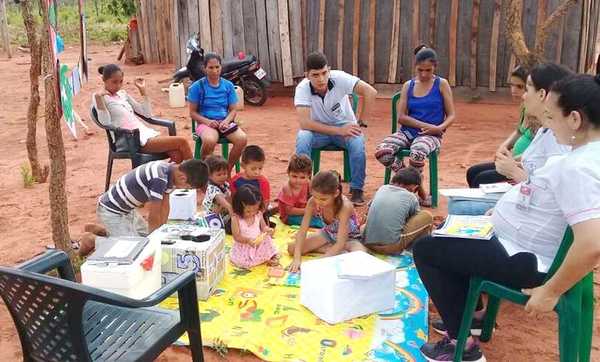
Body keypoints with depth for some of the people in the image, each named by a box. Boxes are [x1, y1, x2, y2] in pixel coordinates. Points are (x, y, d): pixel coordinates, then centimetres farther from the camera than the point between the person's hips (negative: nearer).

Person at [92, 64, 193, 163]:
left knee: (177, 156, -21)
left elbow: (147, 114, 19)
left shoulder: (123, 93, 20)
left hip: (147, 132, 7)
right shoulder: (100, 97, 2)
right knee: (182, 142, -18)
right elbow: (106, 122, -14)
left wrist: (142, 90, 15)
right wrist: (98, 97, -21)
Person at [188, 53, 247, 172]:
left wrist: (226, 121, -12)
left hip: (225, 121, 3)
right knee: (210, 140, -38)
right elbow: (193, 112, 1)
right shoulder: (197, 86, 0)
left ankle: (227, 171, -8)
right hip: (205, 122, -3)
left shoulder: (228, 85, 8)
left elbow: (233, 110, 9)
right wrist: (207, 121, -17)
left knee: (242, 138, -28)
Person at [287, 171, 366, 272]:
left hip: (349, 238, -5)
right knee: (292, 248, -13)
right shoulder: (312, 202, -25)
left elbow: (340, 243, -36)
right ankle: (333, 250, -7)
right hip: (328, 234, 5)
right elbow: (302, 231, -23)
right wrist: (297, 258, -35)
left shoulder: (345, 206, -36)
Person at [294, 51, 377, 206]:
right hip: (319, 130, 0)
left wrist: (360, 123, -23)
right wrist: (339, 130, -32)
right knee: (302, 139, -30)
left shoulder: (339, 78, -21)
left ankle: (357, 189, -10)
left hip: (345, 126, 0)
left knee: (357, 143, -31)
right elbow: (304, 123, -29)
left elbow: (370, 92, -24)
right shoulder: (302, 88, -20)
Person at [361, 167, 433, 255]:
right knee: (427, 216, 9)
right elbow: (416, 222, 19)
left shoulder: (382, 189, 12)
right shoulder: (411, 197, 3)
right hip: (391, 248, -5)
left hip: (368, 244, 5)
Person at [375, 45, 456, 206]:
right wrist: (425, 125, -11)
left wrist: (440, 127, -18)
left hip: (431, 135, -3)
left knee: (416, 154, -39)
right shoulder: (408, 85, 10)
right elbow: (401, 117, 2)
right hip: (407, 131, 3)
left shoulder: (441, 84, 5)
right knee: (381, 151, -26)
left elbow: (451, 115, 4)